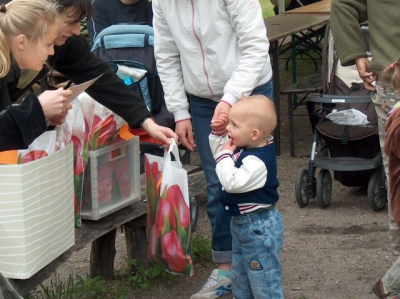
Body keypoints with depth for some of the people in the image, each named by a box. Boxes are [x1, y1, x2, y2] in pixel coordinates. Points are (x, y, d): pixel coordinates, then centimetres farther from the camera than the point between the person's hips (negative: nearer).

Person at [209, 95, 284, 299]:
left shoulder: (258, 162, -28)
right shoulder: (243, 148, 1)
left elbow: (233, 182, -37)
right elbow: (218, 149, 17)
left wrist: (225, 156, -25)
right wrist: (217, 134, -1)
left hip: (258, 227, -11)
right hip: (242, 223, 11)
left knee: (264, 281, 0)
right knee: (239, 278, 23)